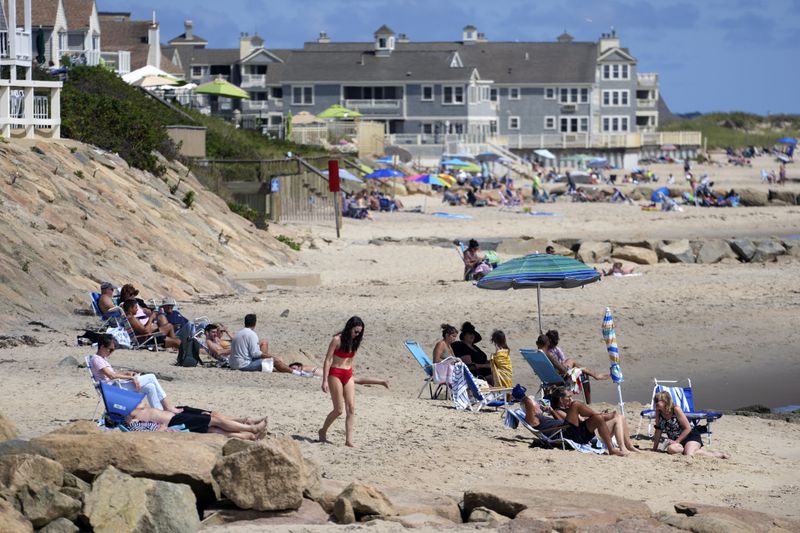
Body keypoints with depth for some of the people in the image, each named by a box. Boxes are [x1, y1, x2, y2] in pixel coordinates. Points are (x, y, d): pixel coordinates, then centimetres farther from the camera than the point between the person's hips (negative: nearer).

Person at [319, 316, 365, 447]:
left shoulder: (355, 342, 6)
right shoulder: (337, 340, -13)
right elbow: (328, 360, -12)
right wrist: (325, 380, -16)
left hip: (348, 375, 6)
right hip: (335, 374, -6)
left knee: (351, 408, -6)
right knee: (339, 409, -4)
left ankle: (349, 440, -6)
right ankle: (323, 431, 19)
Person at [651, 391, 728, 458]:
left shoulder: (676, 409, -18)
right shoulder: (658, 412, -2)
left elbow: (688, 428, -15)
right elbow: (658, 431, 7)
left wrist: (676, 442, -16)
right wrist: (654, 449, 4)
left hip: (691, 436, -4)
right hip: (676, 439, 4)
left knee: (689, 454, -34)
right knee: (671, 449, -33)